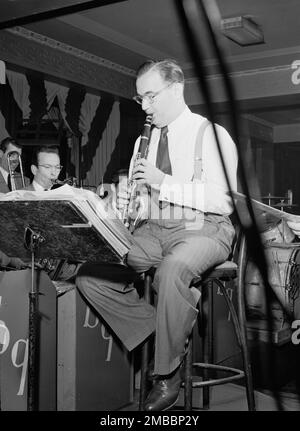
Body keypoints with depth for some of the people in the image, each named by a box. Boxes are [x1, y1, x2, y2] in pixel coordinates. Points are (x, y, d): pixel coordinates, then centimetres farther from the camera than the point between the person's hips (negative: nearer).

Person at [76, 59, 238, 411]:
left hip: (203, 230, -6)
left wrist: (164, 182, -18)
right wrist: (122, 202, -6)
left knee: (172, 268, -39)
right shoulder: (145, 140, 18)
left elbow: (224, 199, -13)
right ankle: (159, 331, -1)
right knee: (89, 276, -15)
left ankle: (167, 374, -17)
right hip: (152, 230, 6)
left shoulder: (212, 135, -1)